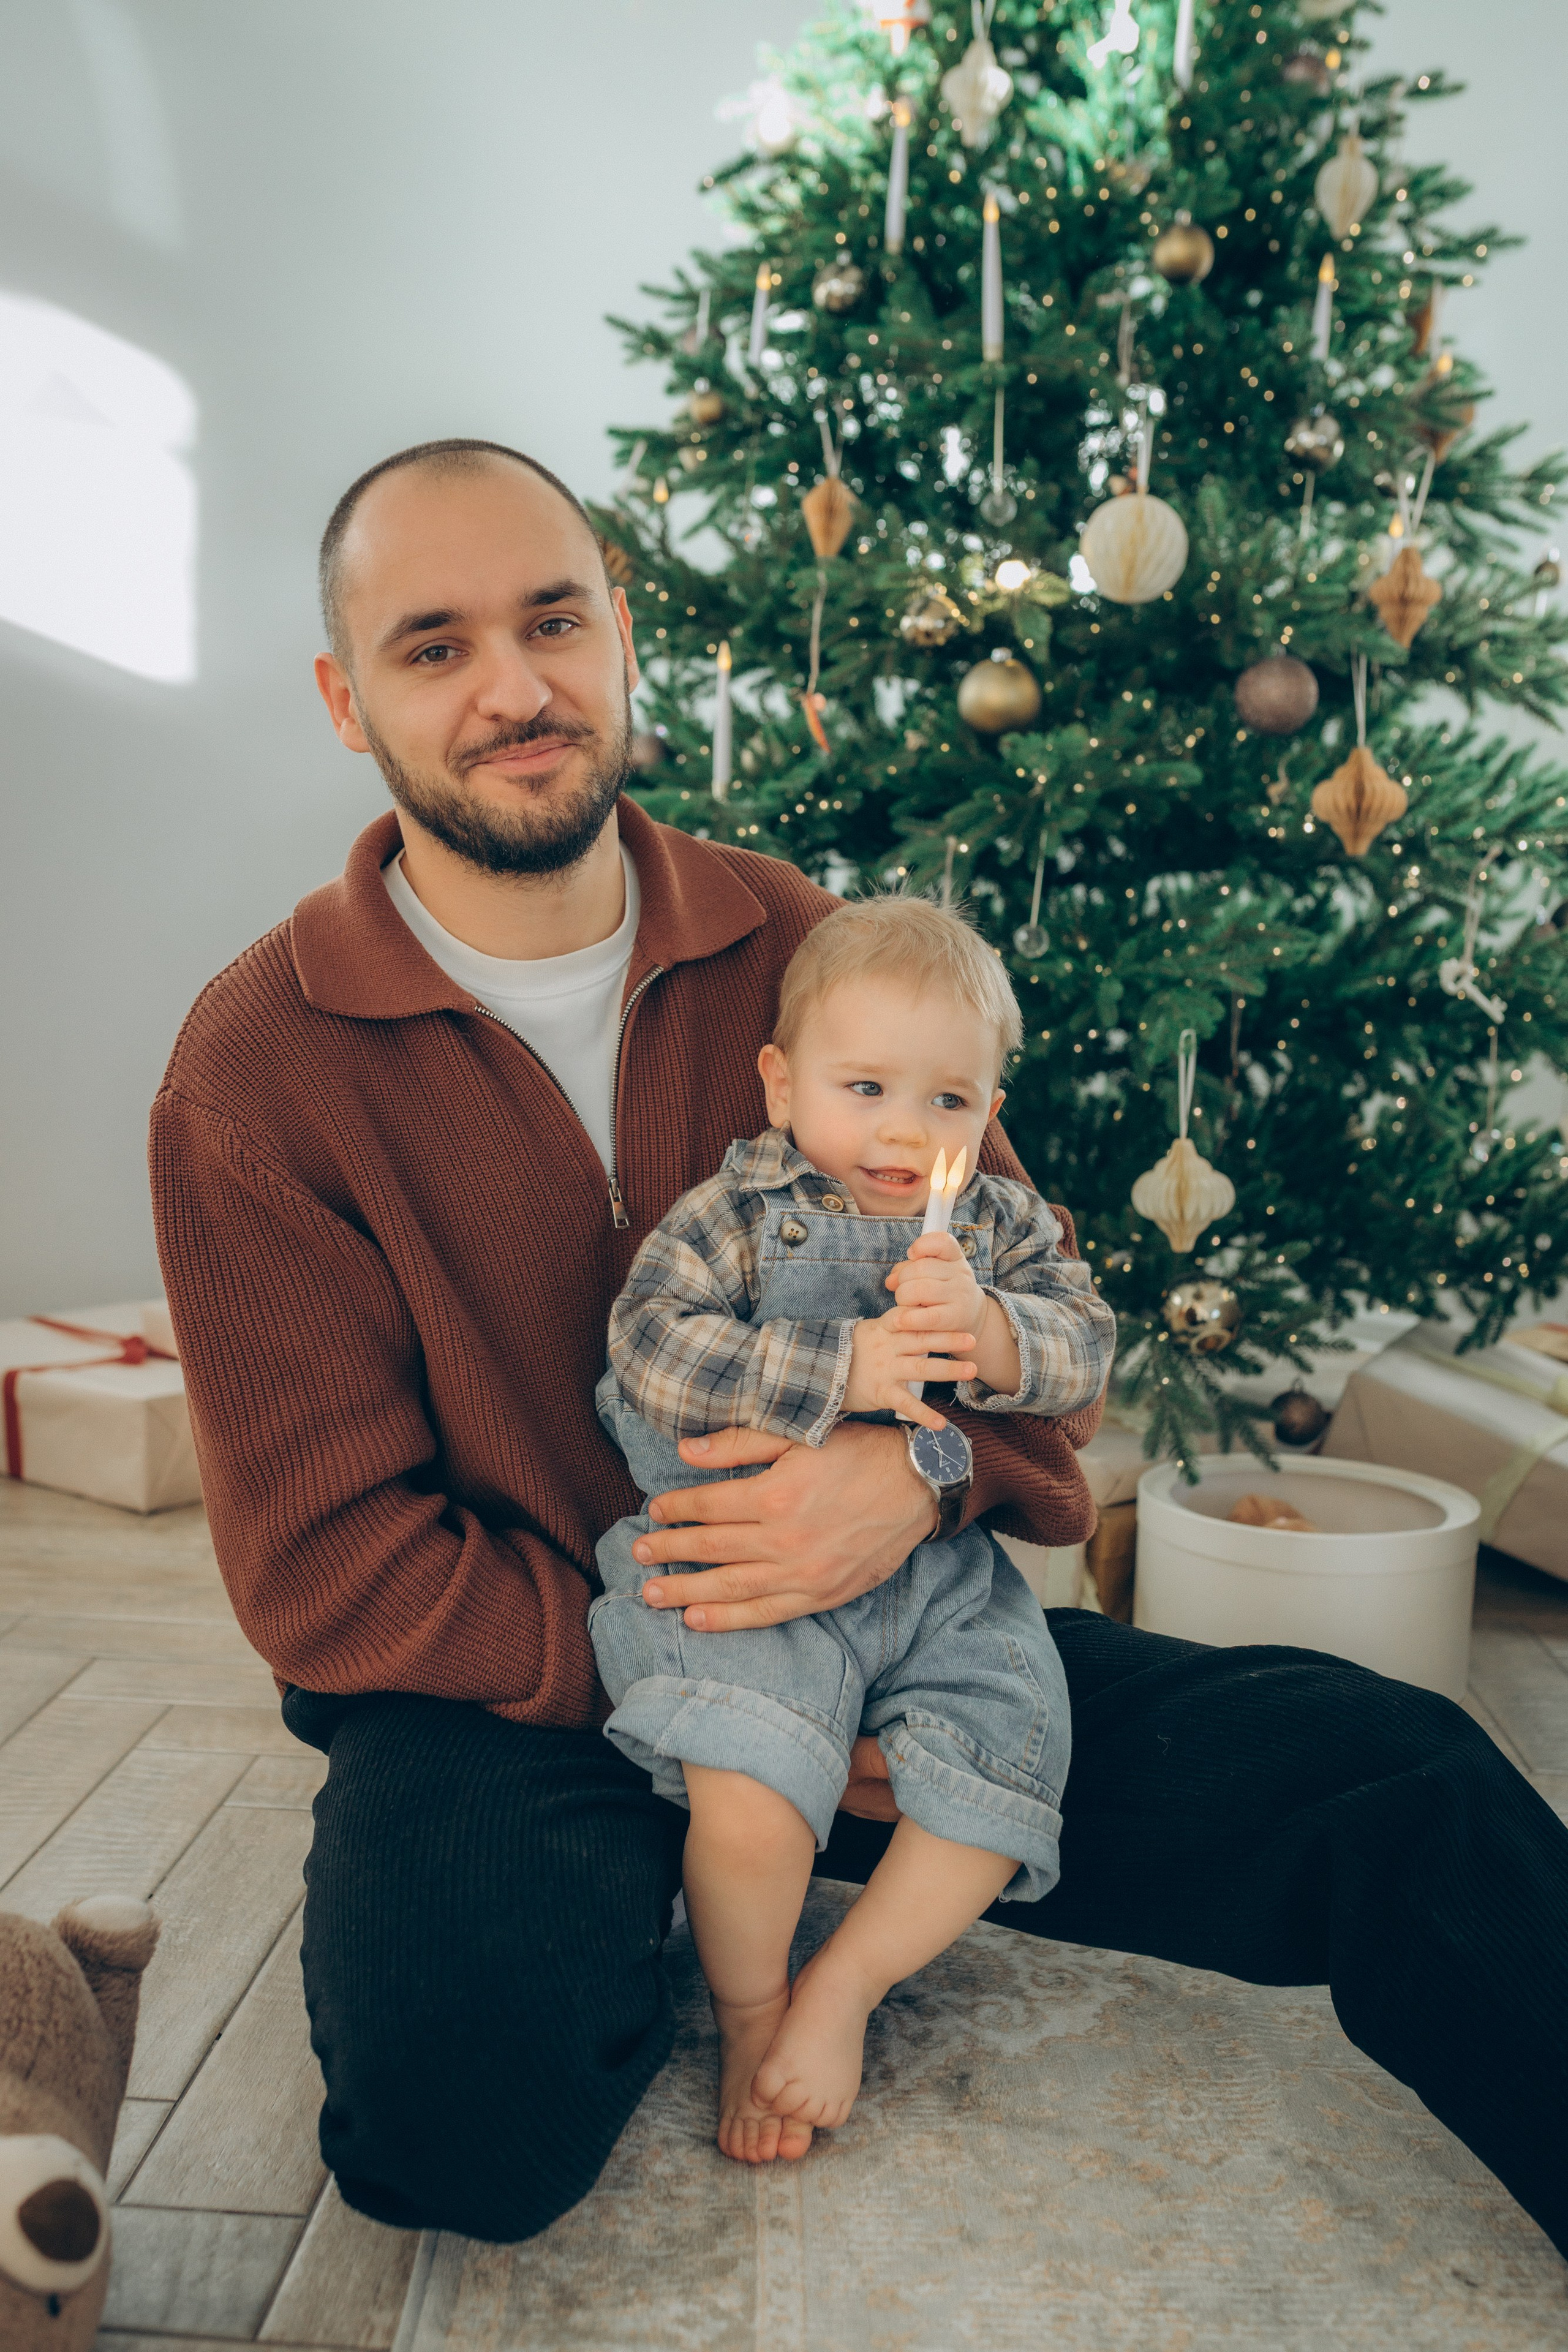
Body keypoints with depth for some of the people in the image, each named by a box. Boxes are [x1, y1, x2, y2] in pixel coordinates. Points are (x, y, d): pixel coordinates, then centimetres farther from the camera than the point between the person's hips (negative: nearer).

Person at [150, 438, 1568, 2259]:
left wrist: (928, 1467, -18)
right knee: (465, 2086, -32)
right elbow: (327, 1572, -10)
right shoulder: (254, 1069, -10)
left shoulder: (794, 949, 0)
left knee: (1398, 1786, -13)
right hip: (510, 1700, -1)